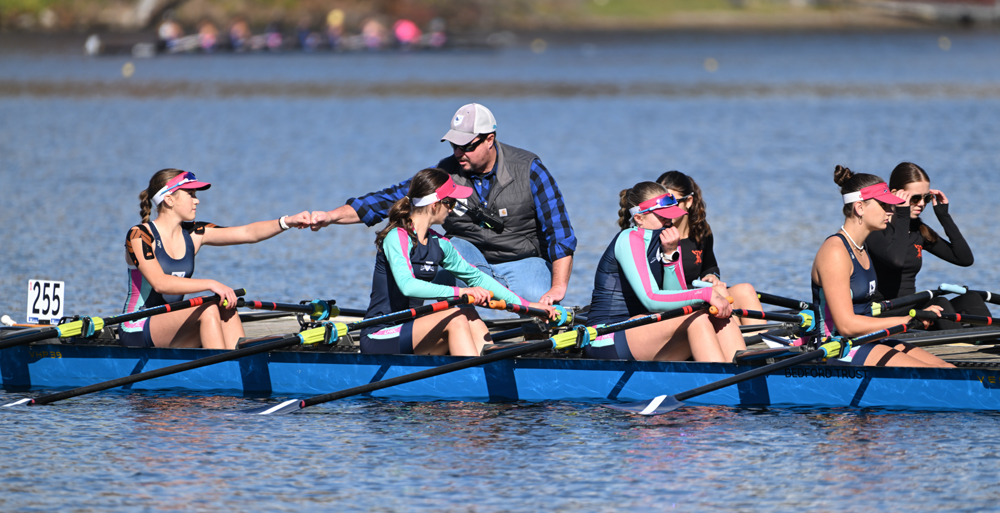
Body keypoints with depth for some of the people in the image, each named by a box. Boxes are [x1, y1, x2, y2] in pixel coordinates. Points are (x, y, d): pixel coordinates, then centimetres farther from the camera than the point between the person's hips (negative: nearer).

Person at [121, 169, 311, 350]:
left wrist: (286, 222, -17)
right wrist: (210, 284, -35)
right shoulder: (139, 236, -13)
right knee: (208, 310, -27)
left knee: (227, 309, -19)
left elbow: (248, 233, -2)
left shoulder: (193, 234, 7)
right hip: (138, 331, -7)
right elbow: (160, 283, -27)